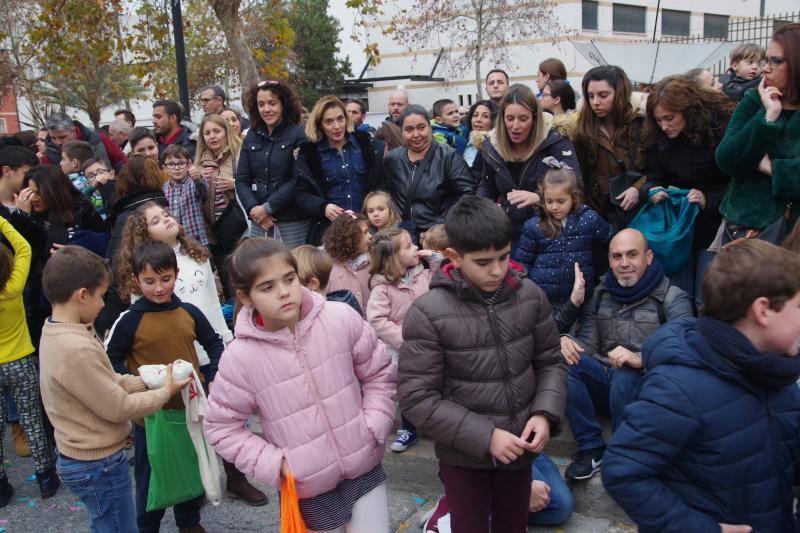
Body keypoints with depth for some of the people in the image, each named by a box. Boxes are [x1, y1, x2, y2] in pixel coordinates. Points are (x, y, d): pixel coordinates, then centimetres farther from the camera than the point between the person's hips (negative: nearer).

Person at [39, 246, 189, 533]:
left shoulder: (55, 333, 0)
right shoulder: (76, 350, -30)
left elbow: (106, 380, 7)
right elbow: (118, 408, -22)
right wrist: (164, 393, -9)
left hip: (77, 455, 9)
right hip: (99, 465, -9)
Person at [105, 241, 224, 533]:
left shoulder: (189, 312, -2)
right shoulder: (129, 320, -11)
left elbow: (214, 344, 10)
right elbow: (111, 361, -6)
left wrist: (213, 378, 0)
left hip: (191, 408, 4)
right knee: (150, 476, 12)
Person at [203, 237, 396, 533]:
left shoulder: (341, 318, -13)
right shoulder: (240, 357, -16)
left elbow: (378, 372, 1)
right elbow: (221, 426, -3)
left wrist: (373, 427, -8)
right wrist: (274, 464, -10)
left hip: (365, 468, 1)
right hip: (307, 488, -1)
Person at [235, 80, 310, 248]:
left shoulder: (299, 135, -4)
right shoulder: (251, 137, 11)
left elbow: (298, 180, -11)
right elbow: (242, 180, 9)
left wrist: (267, 208, -12)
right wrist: (253, 208, -8)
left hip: (293, 223, -4)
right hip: (258, 223, 4)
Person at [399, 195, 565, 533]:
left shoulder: (530, 296, -7)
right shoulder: (428, 314, -19)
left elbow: (550, 362, 4)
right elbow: (417, 399, -18)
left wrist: (545, 413, -13)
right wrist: (484, 437, -20)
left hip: (519, 448, 4)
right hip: (463, 455, -4)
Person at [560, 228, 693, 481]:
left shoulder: (672, 298, -4)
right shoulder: (600, 294, 11)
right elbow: (588, 340, 7)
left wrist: (641, 359, -36)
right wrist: (568, 343, -18)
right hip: (604, 380, 4)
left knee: (625, 375, -36)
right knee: (565, 362, -22)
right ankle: (591, 448, -13)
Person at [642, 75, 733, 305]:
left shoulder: (722, 128, -14)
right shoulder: (658, 137, 0)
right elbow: (653, 176, 7)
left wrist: (708, 200, -22)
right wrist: (652, 190, -14)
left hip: (715, 224, -4)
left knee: (707, 301, -1)